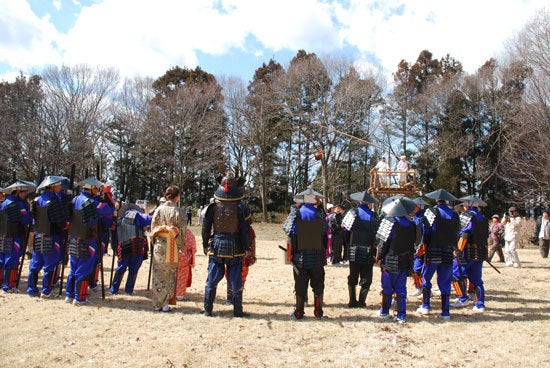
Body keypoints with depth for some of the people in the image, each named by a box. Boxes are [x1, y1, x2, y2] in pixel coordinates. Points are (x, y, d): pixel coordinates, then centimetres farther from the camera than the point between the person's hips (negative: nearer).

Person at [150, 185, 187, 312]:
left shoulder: (159, 209, 0)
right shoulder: (179, 211, -8)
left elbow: (153, 227, 4)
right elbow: (182, 231, -7)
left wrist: (154, 243, 14)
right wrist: (182, 247, 3)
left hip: (159, 245, 3)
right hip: (172, 247, -3)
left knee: (158, 274, 10)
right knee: (170, 275, 8)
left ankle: (156, 303, 16)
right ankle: (165, 303, 11)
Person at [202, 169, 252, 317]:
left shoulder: (213, 205, -4)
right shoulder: (241, 206, -10)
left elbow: (206, 227, 1)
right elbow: (245, 230, -7)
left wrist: (205, 245, 12)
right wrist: (247, 248, 1)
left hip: (216, 247, 2)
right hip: (235, 249, -1)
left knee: (212, 279, 11)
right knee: (235, 280, 8)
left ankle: (208, 310, 17)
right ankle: (237, 311, 15)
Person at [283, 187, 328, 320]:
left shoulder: (295, 214, -7)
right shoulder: (320, 214, -6)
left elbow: (286, 228, -2)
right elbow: (325, 231, 4)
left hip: (300, 257, 0)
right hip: (317, 258, 0)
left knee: (300, 286, 9)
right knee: (318, 286, 13)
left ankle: (298, 313, 15)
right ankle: (318, 312, 18)